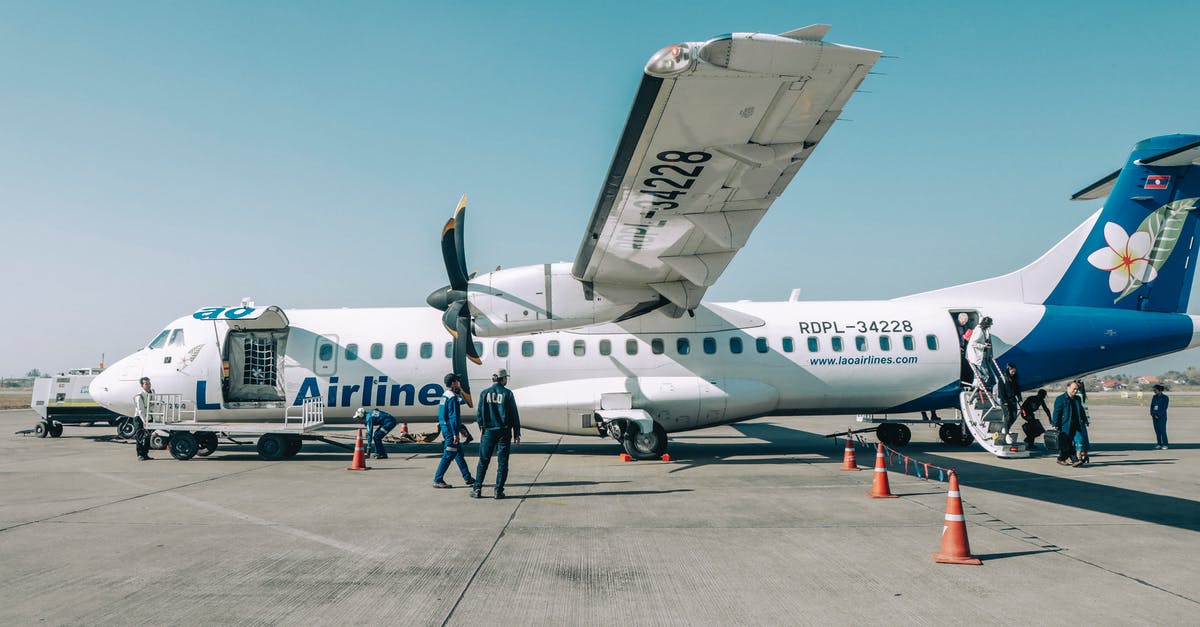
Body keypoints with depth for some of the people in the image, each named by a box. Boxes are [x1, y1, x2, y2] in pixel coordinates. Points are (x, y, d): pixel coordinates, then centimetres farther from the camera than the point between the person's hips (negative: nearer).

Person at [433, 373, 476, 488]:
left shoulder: (445, 396, 13)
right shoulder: (452, 397, -17)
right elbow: (453, 417, -21)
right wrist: (455, 434, -21)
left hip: (445, 428, 10)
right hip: (450, 430, -10)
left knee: (458, 453, 14)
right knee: (448, 455, -4)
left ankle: (467, 478, 21)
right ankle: (438, 480, 1)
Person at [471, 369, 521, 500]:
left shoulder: (484, 393, 1)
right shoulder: (507, 393, -4)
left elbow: (480, 413, 3)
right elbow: (514, 415, -3)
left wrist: (482, 427, 17)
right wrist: (517, 433, 3)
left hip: (488, 431, 2)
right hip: (504, 431, -2)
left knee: (483, 461, 9)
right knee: (502, 462, 5)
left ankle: (477, 489, 8)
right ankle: (499, 491, 5)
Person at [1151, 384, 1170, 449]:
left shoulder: (1165, 398, -11)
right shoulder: (1154, 397, 9)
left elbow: (1164, 408, -15)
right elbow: (1152, 406, 8)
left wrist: (1158, 415, -18)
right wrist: (1152, 414, -6)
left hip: (1162, 416, -6)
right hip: (1155, 416, 6)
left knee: (1162, 430, -8)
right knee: (1157, 430, 6)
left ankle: (1165, 445, -3)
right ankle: (1159, 444, 11)